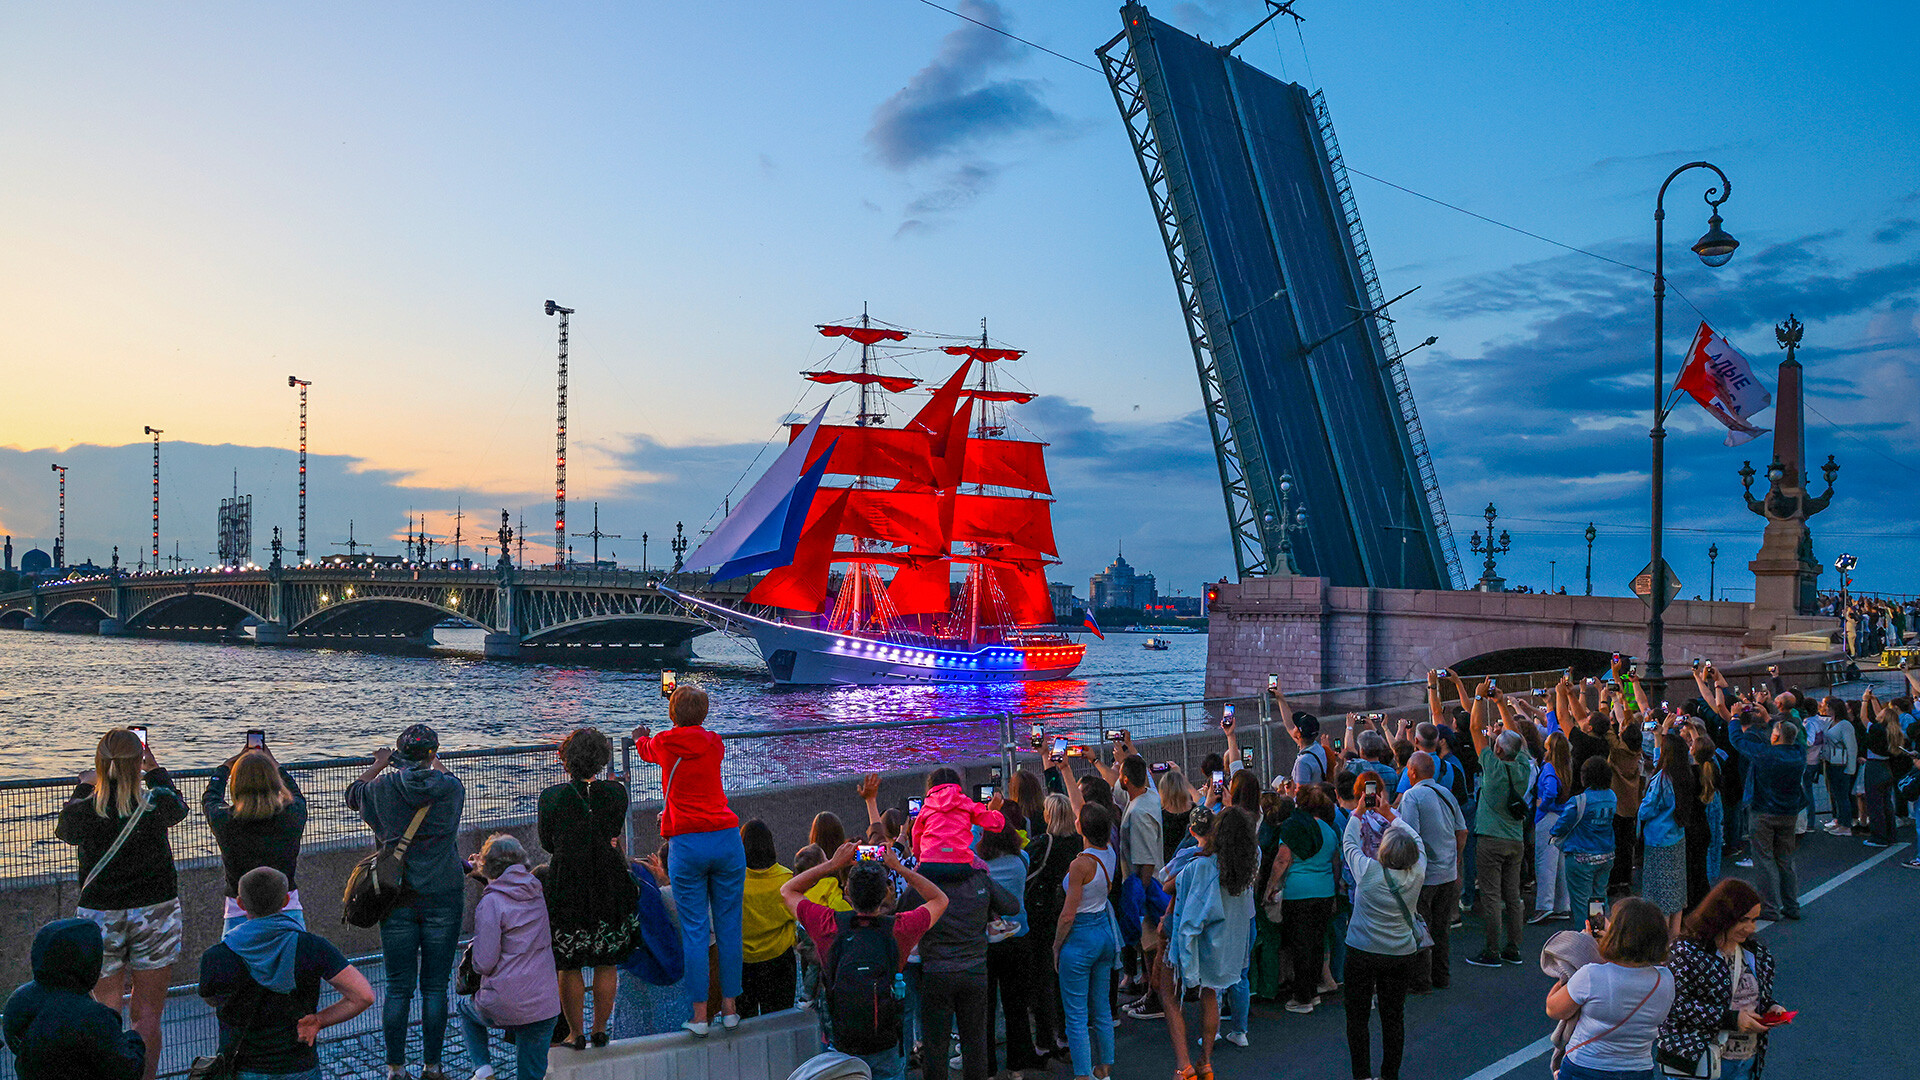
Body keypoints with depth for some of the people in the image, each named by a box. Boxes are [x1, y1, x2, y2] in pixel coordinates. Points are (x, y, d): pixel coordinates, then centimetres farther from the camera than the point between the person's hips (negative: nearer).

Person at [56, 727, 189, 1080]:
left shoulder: (83, 811, -12)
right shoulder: (157, 803, -13)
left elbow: (64, 830, 13)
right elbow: (179, 808, 13)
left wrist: (83, 788, 24)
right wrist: (154, 769, 24)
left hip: (99, 916, 1)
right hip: (154, 915, -1)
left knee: (106, 1011, 16)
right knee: (147, 1015, 9)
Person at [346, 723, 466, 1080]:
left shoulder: (381, 789, -4)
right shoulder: (451, 788, -6)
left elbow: (352, 793, 19)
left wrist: (379, 763, 34)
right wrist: (435, 766, 37)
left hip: (397, 899, 1)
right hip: (443, 898, -1)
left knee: (398, 987, 8)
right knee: (435, 986, 7)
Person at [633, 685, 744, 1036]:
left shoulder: (664, 743, 4)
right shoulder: (714, 743, 9)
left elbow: (646, 749, 28)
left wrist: (640, 737, 51)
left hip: (686, 843, -2)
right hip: (727, 838, 2)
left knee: (694, 930, 1)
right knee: (728, 926, 8)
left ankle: (699, 1014, 3)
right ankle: (730, 1008, 13)